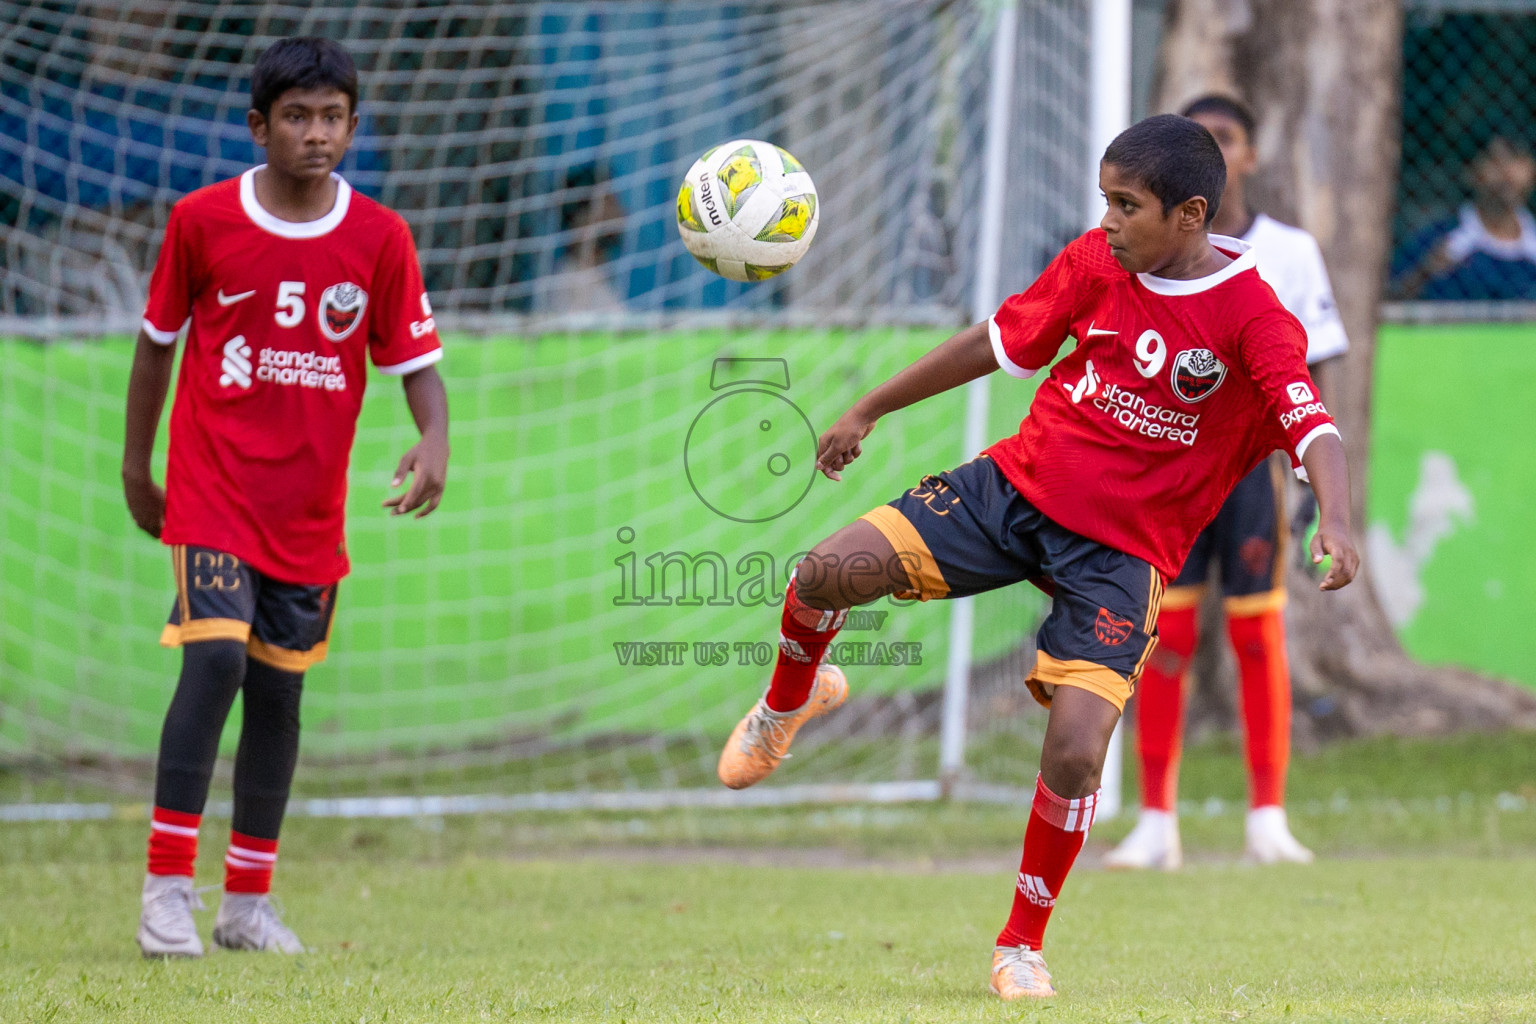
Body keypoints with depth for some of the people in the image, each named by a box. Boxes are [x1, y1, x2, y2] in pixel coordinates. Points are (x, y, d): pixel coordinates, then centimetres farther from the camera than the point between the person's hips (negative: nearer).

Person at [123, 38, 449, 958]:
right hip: (213, 490, -3)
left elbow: (417, 361, 0)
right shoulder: (202, 220, -5)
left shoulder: (380, 238, -1)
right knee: (215, 656, -19)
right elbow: (158, 340, 7)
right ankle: (168, 888, -13)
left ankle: (249, 901, 19)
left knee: (279, 690, 8)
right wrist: (136, 465, 12)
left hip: (311, 508, 3)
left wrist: (436, 442, -20)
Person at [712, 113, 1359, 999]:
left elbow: (1314, 429, -26)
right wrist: (869, 411, 20)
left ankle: (1023, 944, 7)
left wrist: (1338, 523, -47)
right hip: (1020, 484, 4)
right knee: (827, 572, -16)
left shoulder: (1254, 318, -14)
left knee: (1075, 755, -18)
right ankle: (791, 704, 20)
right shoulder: (1096, 264, 0)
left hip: (1122, 550, -3)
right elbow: (998, 342, 13)